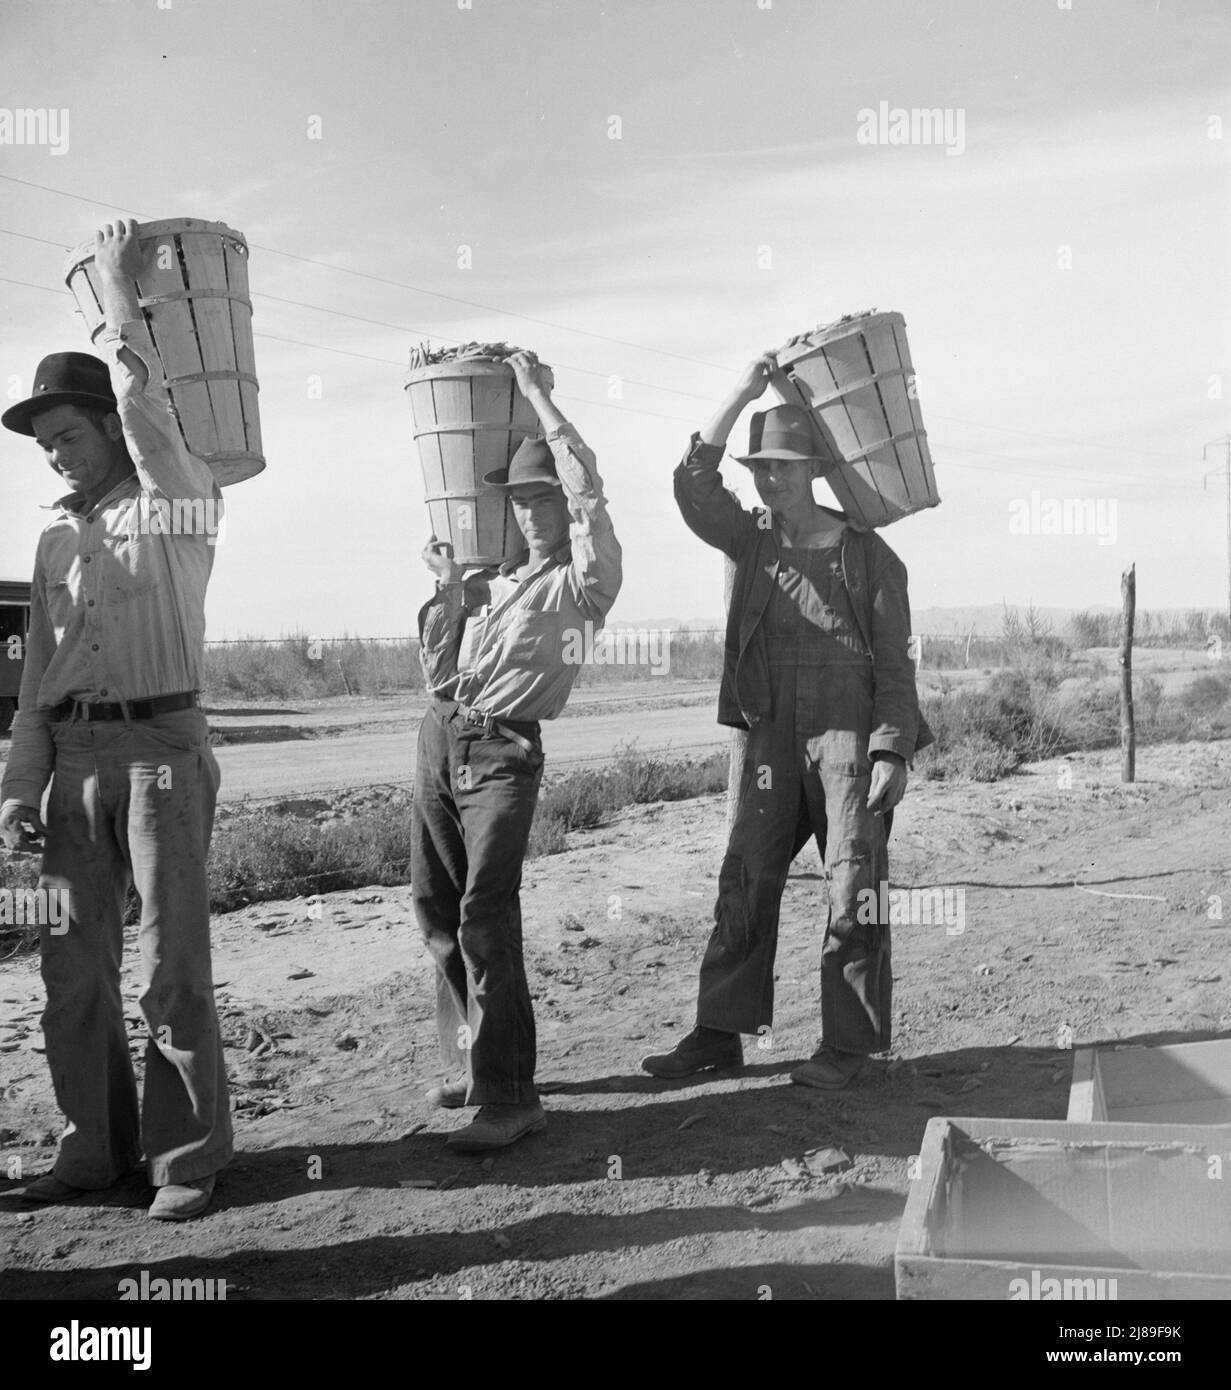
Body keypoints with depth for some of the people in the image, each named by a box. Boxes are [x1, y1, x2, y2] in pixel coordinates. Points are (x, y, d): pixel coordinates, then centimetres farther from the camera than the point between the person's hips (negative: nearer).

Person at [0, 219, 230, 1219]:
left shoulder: (179, 506, 2)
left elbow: (145, 410, -17)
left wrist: (119, 295, -5)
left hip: (161, 744, -6)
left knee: (173, 962, -5)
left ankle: (189, 1157, 5)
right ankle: (98, 1147, 17)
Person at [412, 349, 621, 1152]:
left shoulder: (585, 580, 2)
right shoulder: (497, 577, 22)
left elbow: (589, 492, -13)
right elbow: (438, 671, 20)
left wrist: (540, 398, -6)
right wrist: (448, 591, 7)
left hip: (505, 749, -7)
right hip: (441, 734, 7)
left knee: (485, 912, -15)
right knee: (436, 902, 9)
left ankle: (508, 1094, -11)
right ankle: (471, 1056, 25)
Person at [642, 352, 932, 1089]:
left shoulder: (869, 554, -1)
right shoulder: (752, 540, 9)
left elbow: (894, 662, -2)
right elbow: (694, 487, -6)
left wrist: (893, 751, -10)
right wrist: (741, 396, -9)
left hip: (851, 735, -4)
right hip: (774, 736, 4)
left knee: (853, 888, 0)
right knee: (745, 882, 4)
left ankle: (848, 1043, 10)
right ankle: (720, 1032, 12)